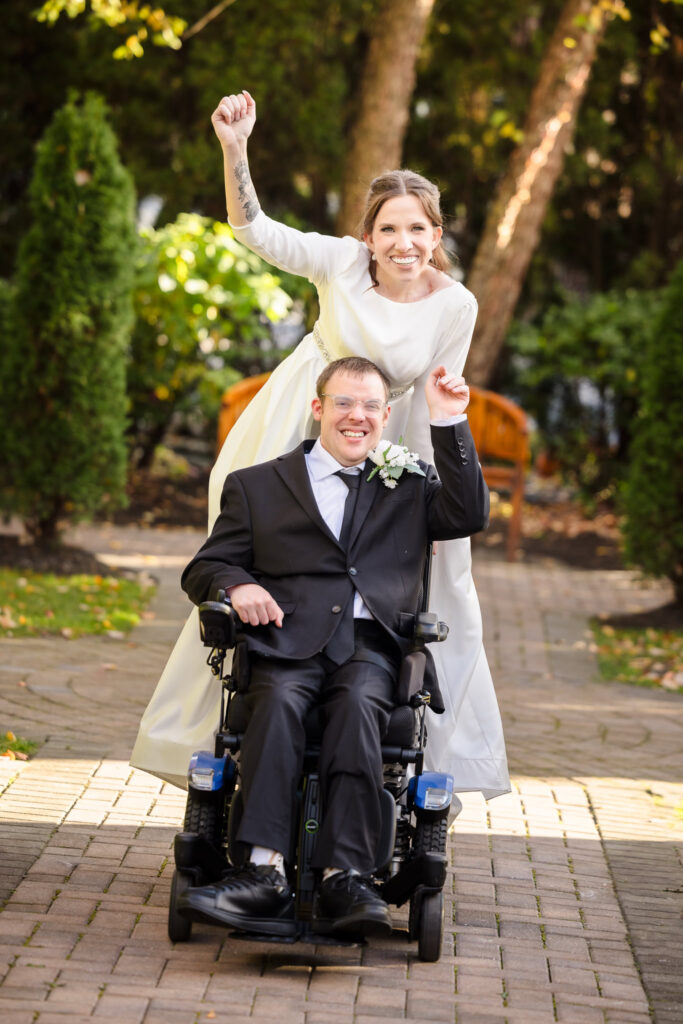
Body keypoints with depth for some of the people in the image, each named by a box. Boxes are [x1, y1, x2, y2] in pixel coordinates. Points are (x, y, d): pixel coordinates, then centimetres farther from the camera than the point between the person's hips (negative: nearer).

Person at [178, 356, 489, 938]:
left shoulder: (409, 488, 26)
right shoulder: (258, 486, 23)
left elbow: (469, 517, 9)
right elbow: (204, 568, 18)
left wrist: (449, 424, 6)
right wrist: (237, 585, -6)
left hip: (370, 644, 0)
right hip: (287, 639, 0)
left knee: (359, 704, -34)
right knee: (279, 700, -34)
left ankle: (344, 879, -46)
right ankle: (265, 876, -47)